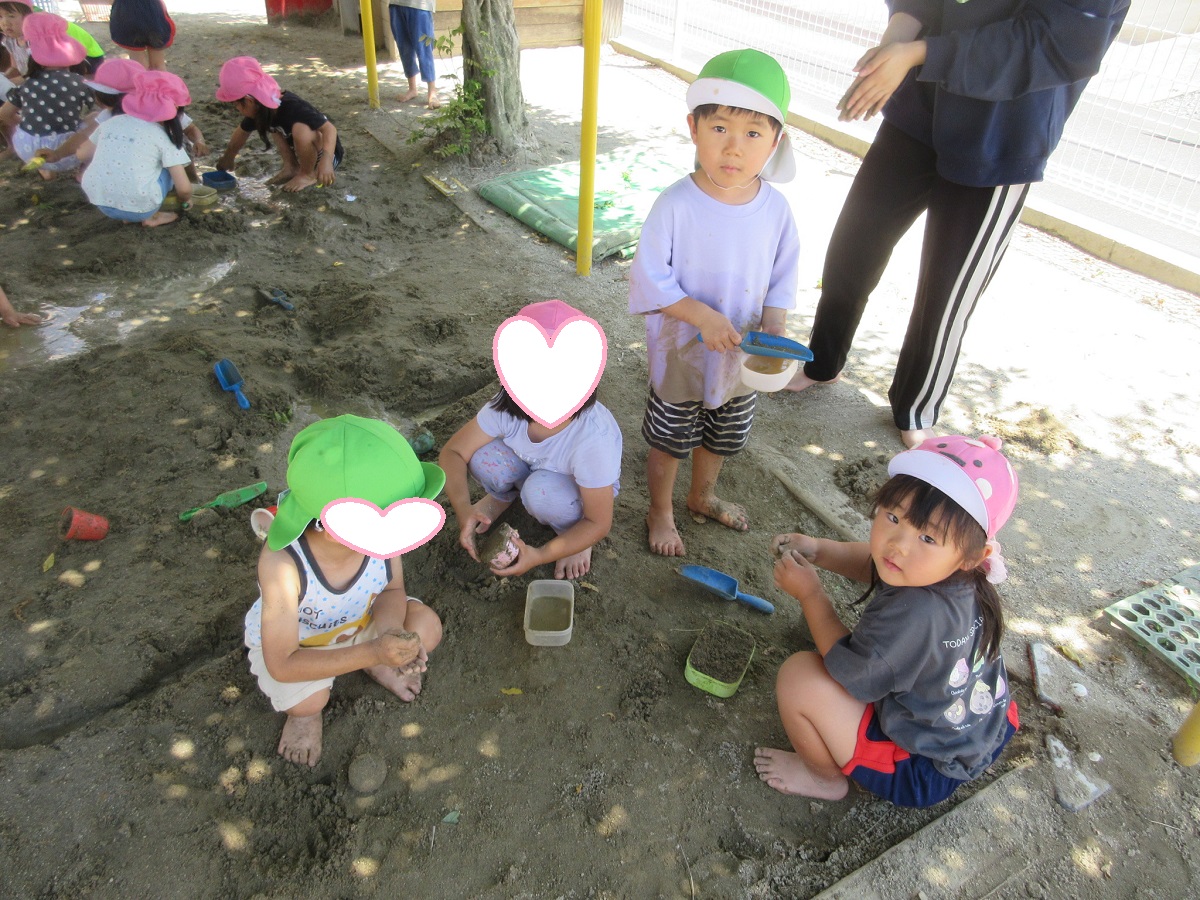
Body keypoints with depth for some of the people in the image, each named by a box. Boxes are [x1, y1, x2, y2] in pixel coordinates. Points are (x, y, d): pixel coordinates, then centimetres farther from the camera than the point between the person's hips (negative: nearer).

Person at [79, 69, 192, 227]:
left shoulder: (110, 123, 12)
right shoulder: (164, 136, 0)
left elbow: (82, 154, 24)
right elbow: (183, 188, -4)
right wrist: (186, 201, 19)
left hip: (100, 202, 5)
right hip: (138, 208, -5)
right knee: (170, 166, 17)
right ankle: (150, 216, 8)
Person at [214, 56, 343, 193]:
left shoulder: (293, 107, -31)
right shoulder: (260, 109, -5)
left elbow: (329, 128, -38)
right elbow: (241, 132, 12)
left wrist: (326, 160, -53)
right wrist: (228, 158, 24)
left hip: (328, 153, -8)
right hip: (306, 152, 8)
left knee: (300, 128, -34)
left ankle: (308, 174, -9)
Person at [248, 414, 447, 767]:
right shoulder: (283, 565, -43)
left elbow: (392, 589, -10)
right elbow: (281, 666, -35)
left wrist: (388, 632, -33)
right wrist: (371, 652, -45)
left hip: (359, 620, 4)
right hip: (290, 640, -3)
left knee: (426, 627, -18)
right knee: (309, 698, -31)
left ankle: (377, 667, 14)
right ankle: (304, 713, 7)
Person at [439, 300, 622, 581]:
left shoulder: (593, 436, -38)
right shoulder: (508, 407, -28)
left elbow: (599, 523, -27)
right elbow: (453, 452, -18)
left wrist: (539, 556, -36)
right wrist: (463, 510, -36)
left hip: (581, 490, -3)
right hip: (534, 469, 4)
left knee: (540, 490, -37)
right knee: (483, 456, -26)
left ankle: (570, 533, -3)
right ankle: (503, 496, 8)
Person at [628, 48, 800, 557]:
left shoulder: (775, 209, -10)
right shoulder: (675, 205, -22)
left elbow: (782, 280, -1)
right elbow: (650, 280, -20)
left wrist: (772, 333, -15)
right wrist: (703, 317, -30)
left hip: (742, 361, 4)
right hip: (681, 357, -4)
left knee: (719, 439, 26)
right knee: (669, 442, 16)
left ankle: (703, 497, 54)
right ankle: (660, 513, 41)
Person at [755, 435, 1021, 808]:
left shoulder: (913, 615, -39)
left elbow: (850, 673, -22)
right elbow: (873, 565, 7)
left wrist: (810, 593, -15)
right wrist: (818, 549, -8)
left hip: (924, 773, -8)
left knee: (798, 676, -18)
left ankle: (826, 777, 10)